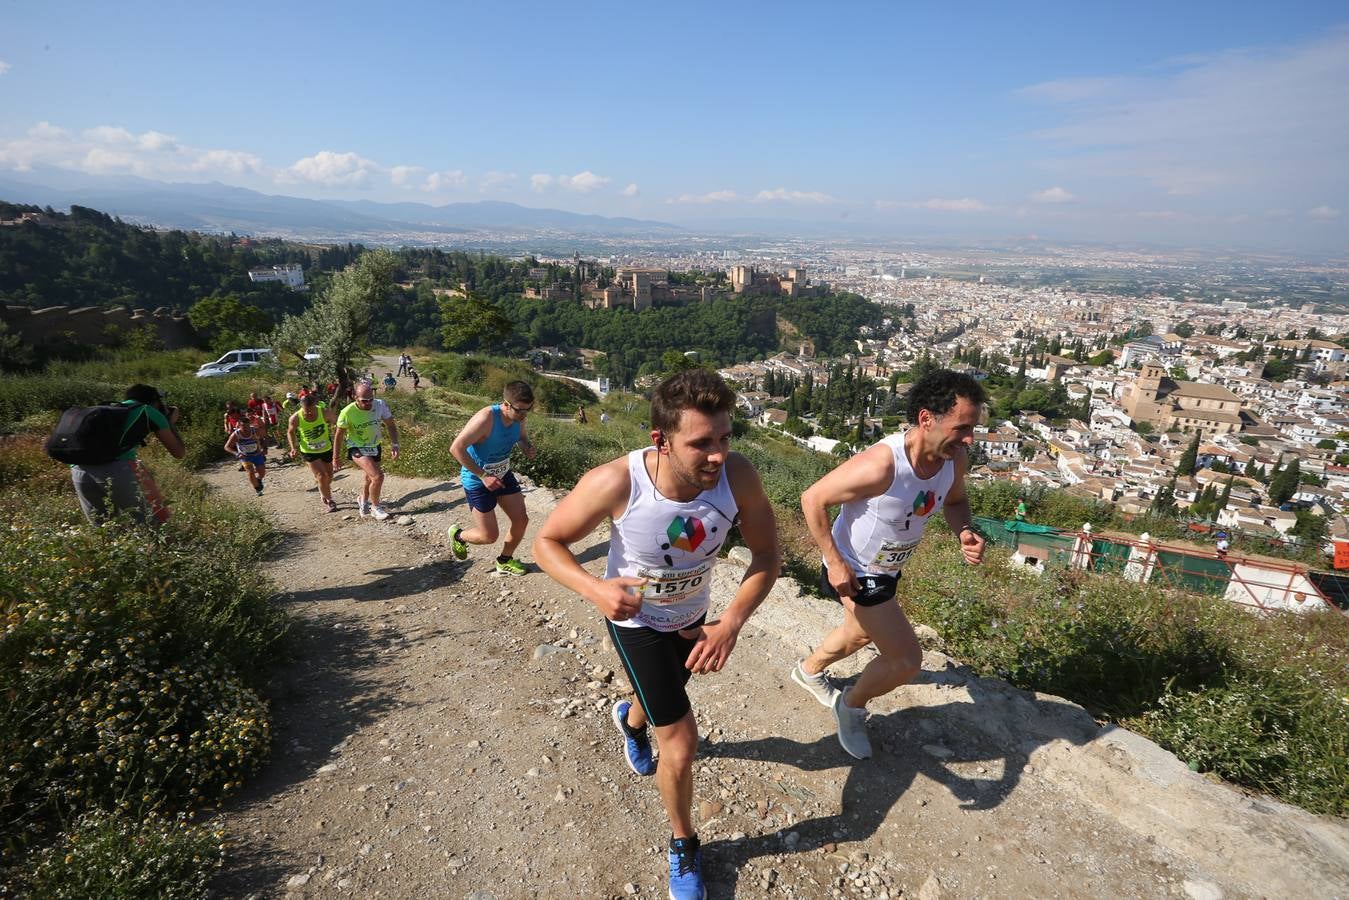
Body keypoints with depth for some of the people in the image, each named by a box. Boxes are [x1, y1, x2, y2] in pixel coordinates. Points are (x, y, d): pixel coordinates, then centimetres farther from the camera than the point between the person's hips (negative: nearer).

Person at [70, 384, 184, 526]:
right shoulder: (151, 412, 17)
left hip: (80, 471, 6)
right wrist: (171, 423, 35)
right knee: (157, 521, 4)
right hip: (118, 469, -6)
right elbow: (179, 453, 20)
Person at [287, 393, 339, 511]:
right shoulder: (295, 418, -21)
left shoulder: (325, 412, -23)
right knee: (321, 476, -13)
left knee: (329, 476, 16)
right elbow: (290, 432, -1)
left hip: (326, 449, 2)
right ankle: (329, 501, 8)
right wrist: (293, 447, -13)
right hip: (309, 452, -2)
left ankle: (323, 492, 48)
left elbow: (336, 421, -4)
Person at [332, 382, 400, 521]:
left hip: (375, 447, 4)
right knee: (378, 476, -21)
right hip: (357, 448, -4)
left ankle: (363, 500, 53)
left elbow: (391, 425, -6)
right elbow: (339, 436, -11)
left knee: (370, 478, 24)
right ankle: (375, 507, 2)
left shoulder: (380, 405, -19)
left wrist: (394, 445, -19)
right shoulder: (347, 412, -25)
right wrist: (336, 458, -4)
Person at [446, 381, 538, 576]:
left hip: (503, 475, 7)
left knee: (521, 520, 5)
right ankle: (458, 535, 33)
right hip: (478, 480, -7)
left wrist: (528, 448, -11)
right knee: (489, 536, 0)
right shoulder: (486, 418, -31)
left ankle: (505, 561, 30)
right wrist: (483, 476, -29)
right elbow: (456, 448, -31)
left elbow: (521, 436, 14)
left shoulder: (519, 417, -9)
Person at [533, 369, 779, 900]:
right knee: (680, 741, -6)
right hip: (636, 619, -4)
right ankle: (683, 845, 27)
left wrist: (731, 624, -33)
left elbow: (766, 554, -18)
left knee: (666, 693, 33)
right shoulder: (615, 484, -39)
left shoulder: (738, 477, -33)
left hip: (692, 615, 4)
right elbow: (547, 542, -22)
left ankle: (631, 720, 71)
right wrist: (595, 590, -40)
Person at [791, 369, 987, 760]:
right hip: (854, 573, -8)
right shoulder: (881, 464, -39)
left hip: (887, 569, 8)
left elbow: (955, 500, 5)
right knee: (907, 660, -7)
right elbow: (813, 499, -27)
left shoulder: (953, 456, -17)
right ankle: (852, 706, 25)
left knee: (864, 634, 31)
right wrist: (834, 562, -23)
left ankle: (809, 670, 62)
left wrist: (965, 532, -17)